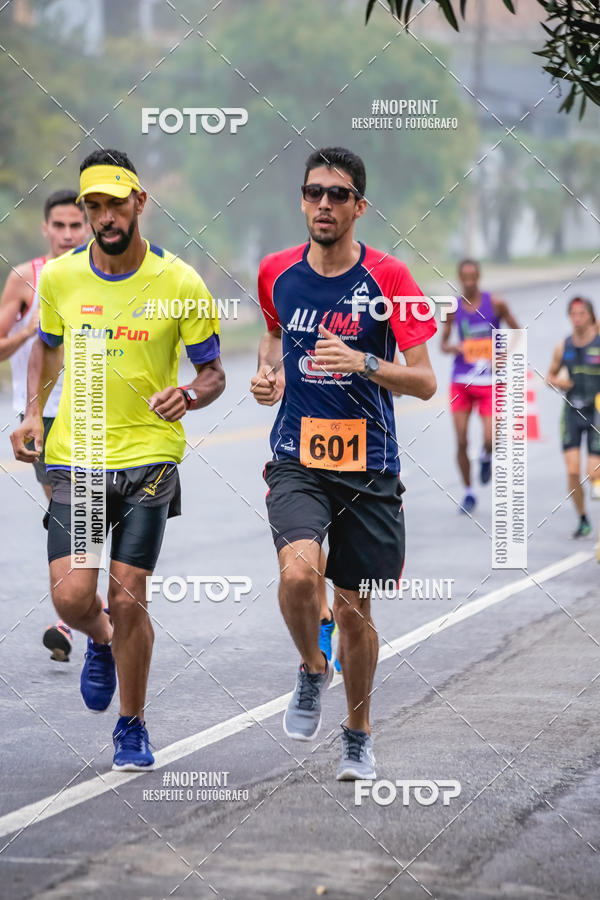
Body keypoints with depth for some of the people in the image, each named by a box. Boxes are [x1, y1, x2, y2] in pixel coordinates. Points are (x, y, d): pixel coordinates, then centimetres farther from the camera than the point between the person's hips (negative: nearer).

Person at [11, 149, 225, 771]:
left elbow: (212, 373, 2)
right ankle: (101, 641, 30)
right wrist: (33, 412, 5)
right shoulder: (59, 278, 1)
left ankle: (132, 728, 18)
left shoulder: (179, 283, -6)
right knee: (71, 596, -9)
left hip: (149, 457, -2)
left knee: (127, 599, -3)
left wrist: (190, 396, -21)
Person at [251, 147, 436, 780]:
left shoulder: (388, 278, -7)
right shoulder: (277, 273, 2)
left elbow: (424, 382, -10)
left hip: (369, 467, -1)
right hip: (296, 461, 1)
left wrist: (364, 363, -27)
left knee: (354, 609, 7)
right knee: (299, 570, -26)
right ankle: (312, 669, 5)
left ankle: (358, 733, 30)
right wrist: (268, 371, 4)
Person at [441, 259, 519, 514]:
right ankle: (468, 492, 15)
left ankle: (486, 457, 24)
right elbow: (443, 344, 9)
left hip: (489, 381, -2)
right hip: (461, 380, 2)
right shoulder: (453, 308, 2)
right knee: (461, 442, -2)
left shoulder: (495, 304, -3)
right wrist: (454, 347, -13)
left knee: (490, 440, -13)